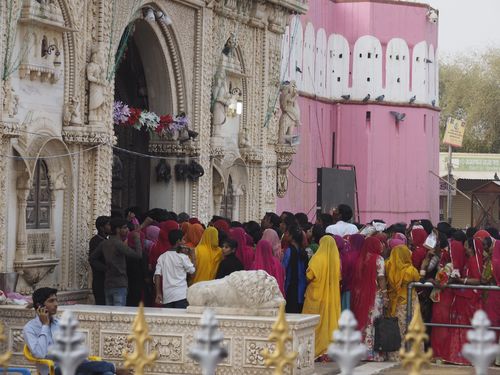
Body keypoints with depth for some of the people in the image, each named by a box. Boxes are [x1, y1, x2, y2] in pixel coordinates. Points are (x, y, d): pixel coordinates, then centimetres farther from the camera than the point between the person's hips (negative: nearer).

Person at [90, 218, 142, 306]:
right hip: (120, 285, -8)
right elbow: (138, 255, -16)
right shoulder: (119, 244, -14)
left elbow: (92, 259, 19)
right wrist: (137, 239, -3)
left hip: (107, 285, 8)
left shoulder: (104, 244, 10)